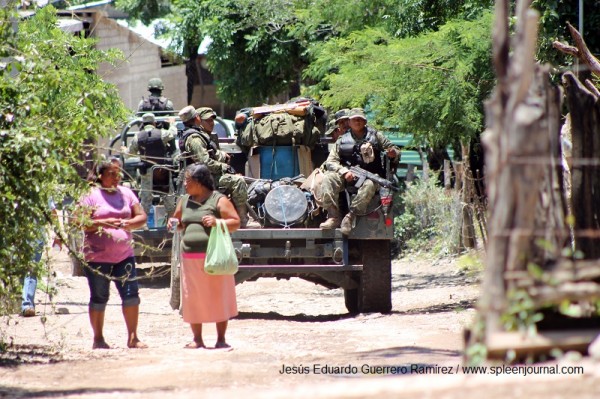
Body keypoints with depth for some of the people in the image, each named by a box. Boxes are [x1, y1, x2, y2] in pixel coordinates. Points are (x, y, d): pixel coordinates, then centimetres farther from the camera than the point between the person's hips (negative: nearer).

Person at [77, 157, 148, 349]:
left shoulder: (126, 193, 10)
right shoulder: (91, 195, -3)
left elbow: (142, 217, 9)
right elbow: (83, 223, -10)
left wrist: (128, 223, -11)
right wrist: (105, 223, -23)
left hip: (124, 255, 4)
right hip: (97, 256, -4)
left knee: (131, 295, -4)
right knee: (99, 297, 4)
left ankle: (133, 338, 3)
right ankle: (98, 339, 14)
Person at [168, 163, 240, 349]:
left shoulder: (218, 200, -1)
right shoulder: (185, 201, 16)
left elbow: (236, 223, -4)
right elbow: (179, 222, 28)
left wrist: (217, 222, -20)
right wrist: (173, 224, 5)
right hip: (190, 259, 5)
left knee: (217, 297, -2)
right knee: (193, 299, 4)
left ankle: (221, 339, 4)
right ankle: (197, 339, 10)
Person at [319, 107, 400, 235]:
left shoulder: (375, 136, 14)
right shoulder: (342, 140, 15)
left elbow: (395, 150, 16)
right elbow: (330, 161, 7)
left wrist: (393, 153, -10)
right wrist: (344, 172, -12)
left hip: (370, 176, -2)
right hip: (347, 177, 2)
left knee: (369, 185, -38)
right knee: (328, 178, -27)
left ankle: (350, 216, -39)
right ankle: (333, 217, -33)